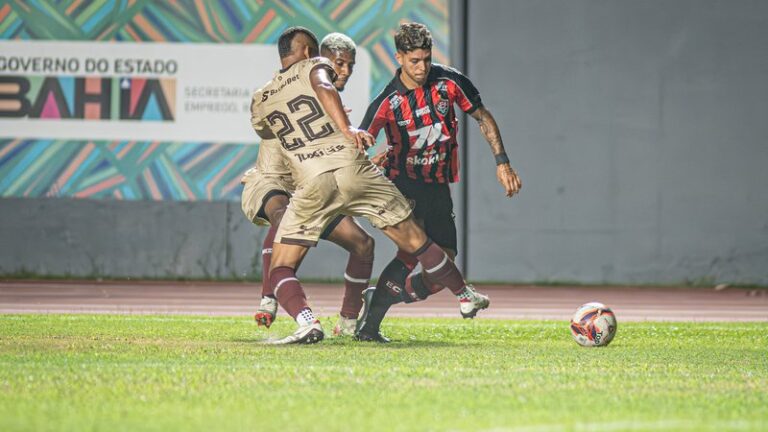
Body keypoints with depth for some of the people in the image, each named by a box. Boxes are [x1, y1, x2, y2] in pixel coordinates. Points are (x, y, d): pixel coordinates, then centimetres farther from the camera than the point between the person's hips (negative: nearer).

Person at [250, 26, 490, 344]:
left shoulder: (259, 101, 20)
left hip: (312, 185, 0)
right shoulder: (314, 67, 12)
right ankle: (466, 296, 29)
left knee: (281, 270, 6)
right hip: (352, 169, 0)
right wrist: (346, 128, -23)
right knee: (414, 240, 16)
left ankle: (306, 322, -20)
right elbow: (323, 88, -11)